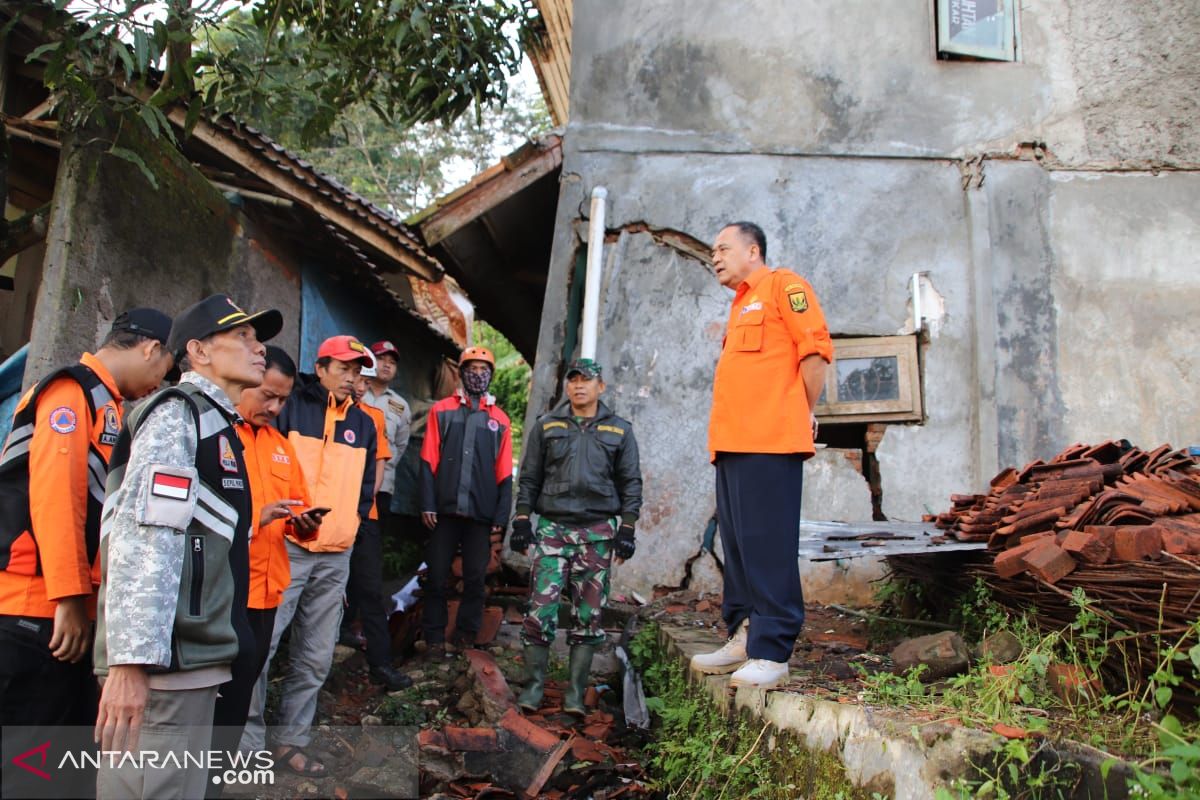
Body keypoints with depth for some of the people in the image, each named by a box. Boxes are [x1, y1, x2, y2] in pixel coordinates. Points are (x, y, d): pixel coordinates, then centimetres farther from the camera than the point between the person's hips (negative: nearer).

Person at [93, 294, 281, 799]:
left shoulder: (215, 421, 20)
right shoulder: (178, 414, -8)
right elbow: (142, 538, -20)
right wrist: (131, 660, -25)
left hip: (192, 657, 9)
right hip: (163, 662, -9)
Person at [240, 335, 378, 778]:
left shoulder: (363, 425, 14)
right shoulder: (291, 407, -2)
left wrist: (351, 523, 8)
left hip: (336, 558, 5)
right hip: (287, 548, -5)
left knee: (315, 658, 11)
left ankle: (292, 741, 24)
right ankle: (248, 741, 9)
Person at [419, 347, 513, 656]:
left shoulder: (500, 420, 9)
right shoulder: (442, 410, 5)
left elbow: (504, 473, 7)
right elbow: (428, 461, 1)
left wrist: (500, 516, 2)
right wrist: (428, 504, -6)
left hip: (480, 512, 1)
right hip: (445, 509, -1)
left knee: (475, 576, 6)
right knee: (437, 575, 5)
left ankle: (466, 636, 19)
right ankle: (434, 636, 17)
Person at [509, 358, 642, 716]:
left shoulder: (620, 430, 8)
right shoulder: (546, 426, 9)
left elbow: (631, 482, 8)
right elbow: (529, 477, 10)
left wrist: (627, 528, 0)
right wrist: (521, 520, 3)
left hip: (598, 532, 0)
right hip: (552, 527, 0)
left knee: (589, 613, 4)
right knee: (541, 607, -7)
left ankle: (576, 691, 14)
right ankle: (534, 684, 8)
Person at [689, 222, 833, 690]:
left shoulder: (782, 285, 1)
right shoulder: (740, 306, 27)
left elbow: (816, 349, -8)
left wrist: (806, 411, -4)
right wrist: (722, 436, 18)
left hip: (770, 440, -9)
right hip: (732, 442, 9)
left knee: (768, 546, -9)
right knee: (737, 545, 10)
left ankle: (771, 652, -5)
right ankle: (743, 637, 18)